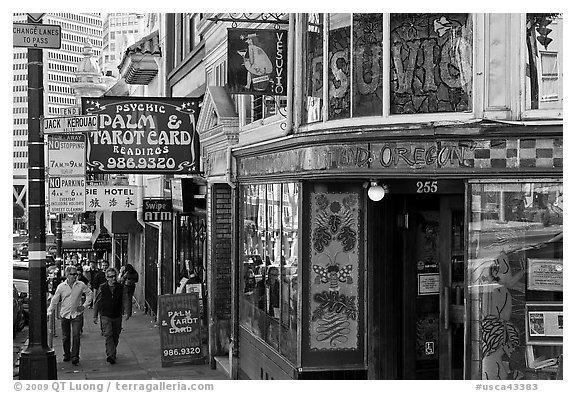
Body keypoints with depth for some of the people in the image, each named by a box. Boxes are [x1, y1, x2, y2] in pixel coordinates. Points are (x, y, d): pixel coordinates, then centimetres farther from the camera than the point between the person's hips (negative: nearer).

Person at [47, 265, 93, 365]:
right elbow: (55, 300, 4)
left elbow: (89, 294, 11)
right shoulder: (61, 286, -2)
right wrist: (49, 311, -1)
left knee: (76, 336, -12)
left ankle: (75, 356, -10)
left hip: (77, 314, -1)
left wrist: (84, 305, 3)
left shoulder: (81, 285, -2)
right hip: (64, 315, 1)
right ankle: (67, 354, 26)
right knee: (65, 337, 9)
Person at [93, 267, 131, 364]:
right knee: (108, 335, -16)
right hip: (105, 316, -2)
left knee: (115, 336, 11)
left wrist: (126, 312, -14)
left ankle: (111, 354, 30)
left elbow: (125, 300, 0)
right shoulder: (102, 288, -1)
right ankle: (111, 355, -23)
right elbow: (97, 302, 6)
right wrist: (95, 316, 7)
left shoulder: (121, 288, 2)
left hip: (117, 316, 2)